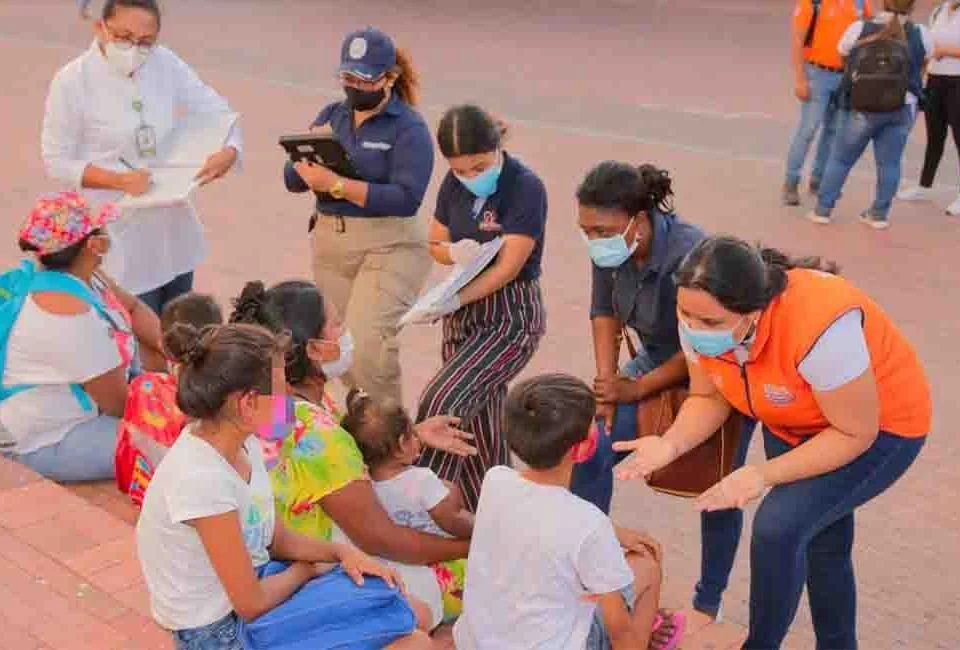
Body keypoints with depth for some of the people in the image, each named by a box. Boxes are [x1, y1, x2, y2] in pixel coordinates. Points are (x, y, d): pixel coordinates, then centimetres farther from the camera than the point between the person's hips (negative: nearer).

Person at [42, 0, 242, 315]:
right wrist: (120, 180, -23)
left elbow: (216, 111, 1)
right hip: (120, 236, -4)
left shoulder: (165, 64, -3)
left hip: (174, 229, 5)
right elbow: (58, 162, -9)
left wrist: (228, 151, -21)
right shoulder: (72, 81, -13)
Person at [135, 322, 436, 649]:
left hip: (252, 587, 8)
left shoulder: (243, 443, -4)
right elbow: (251, 604, -23)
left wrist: (340, 551, -10)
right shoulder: (201, 478, -31)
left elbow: (277, 539, 8)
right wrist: (307, 569, -4)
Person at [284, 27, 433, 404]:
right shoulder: (332, 115, 8)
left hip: (389, 249, -6)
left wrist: (336, 185, -24)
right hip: (330, 246, 6)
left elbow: (406, 199, -21)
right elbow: (293, 180, 8)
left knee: (366, 344, -18)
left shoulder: (409, 128, -8)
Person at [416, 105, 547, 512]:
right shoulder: (455, 184, 3)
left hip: (510, 318, -7)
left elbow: (508, 267, -21)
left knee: (441, 403, -18)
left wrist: (454, 301, -29)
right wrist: (455, 252, -12)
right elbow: (434, 243, 12)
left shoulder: (525, 187, -17)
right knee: (476, 424, 11)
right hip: (463, 314, 7)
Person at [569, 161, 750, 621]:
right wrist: (607, 385, -8)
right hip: (658, 360, 6)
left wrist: (635, 388, -20)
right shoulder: (610, 247, -18)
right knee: (589, 453, -5)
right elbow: (604, 313, -1)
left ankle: (707, 605, 22)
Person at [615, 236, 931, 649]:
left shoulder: (818, 327, -42)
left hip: (880, 427, -6)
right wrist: (671, 444, -27)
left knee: (779, 526, -23)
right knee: (822, 546, 21)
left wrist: (763, 475, -36)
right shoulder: (700, 318, -23)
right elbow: (708, 397, -8)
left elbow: (855, 434, -30)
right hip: (792, 424, 7)